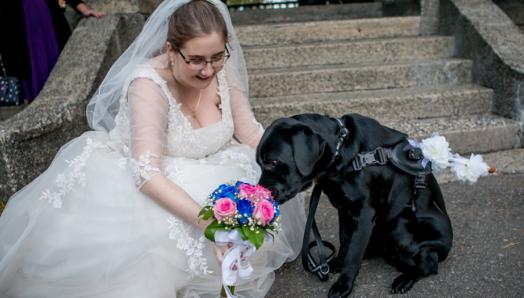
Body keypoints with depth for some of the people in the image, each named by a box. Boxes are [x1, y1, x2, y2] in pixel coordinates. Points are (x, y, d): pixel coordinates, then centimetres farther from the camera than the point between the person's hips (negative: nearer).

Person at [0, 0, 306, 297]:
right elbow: (148, 174, -37)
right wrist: (205, 220, -48)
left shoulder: (223, 71, -12)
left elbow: (251, 133, -4)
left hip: (200, 177, 5)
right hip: (140, 181, -5)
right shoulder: (149, 84, -29)